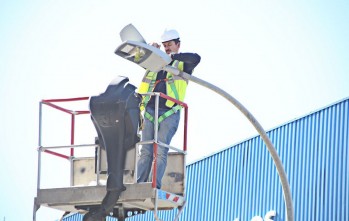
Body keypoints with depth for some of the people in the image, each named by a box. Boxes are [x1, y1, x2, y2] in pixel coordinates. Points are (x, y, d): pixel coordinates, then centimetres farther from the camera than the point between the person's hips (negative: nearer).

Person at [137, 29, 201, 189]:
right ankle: (140, 185, -4)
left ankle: (156, 186, -14)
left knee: (161, 151, -11)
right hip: (150, 111, 4)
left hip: (169, 113, -4)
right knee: (146, 151, -1)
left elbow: (196, 58, -13)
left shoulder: (183, 64, 7)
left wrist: (173, 56, -15)